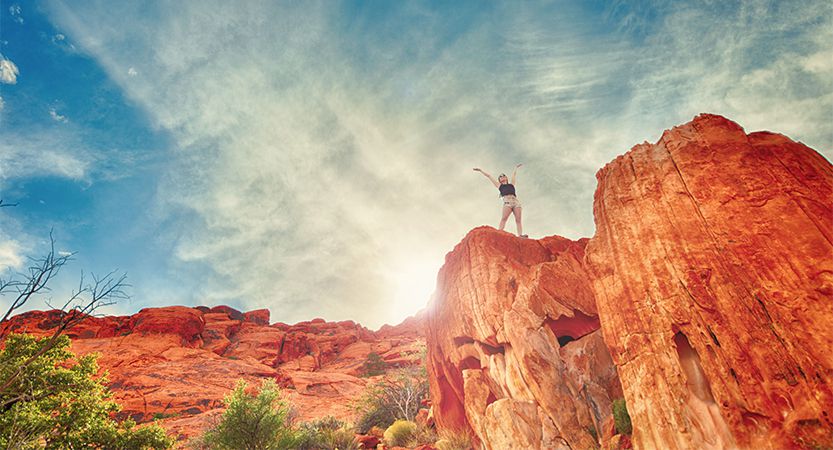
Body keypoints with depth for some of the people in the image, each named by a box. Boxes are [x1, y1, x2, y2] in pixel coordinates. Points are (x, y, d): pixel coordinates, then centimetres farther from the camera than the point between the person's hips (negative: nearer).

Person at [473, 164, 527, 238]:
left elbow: (514, 174, 46)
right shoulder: (499, 185, 26)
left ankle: (520, 235, -27)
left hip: (516, 202, 3)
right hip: (507, 202, -2)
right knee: (504, 218, -24)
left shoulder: (511, 184, 30)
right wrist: (481, 171, 39)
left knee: (518, 220, -14)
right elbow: (489, 176, 32)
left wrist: (516, 167, 63)